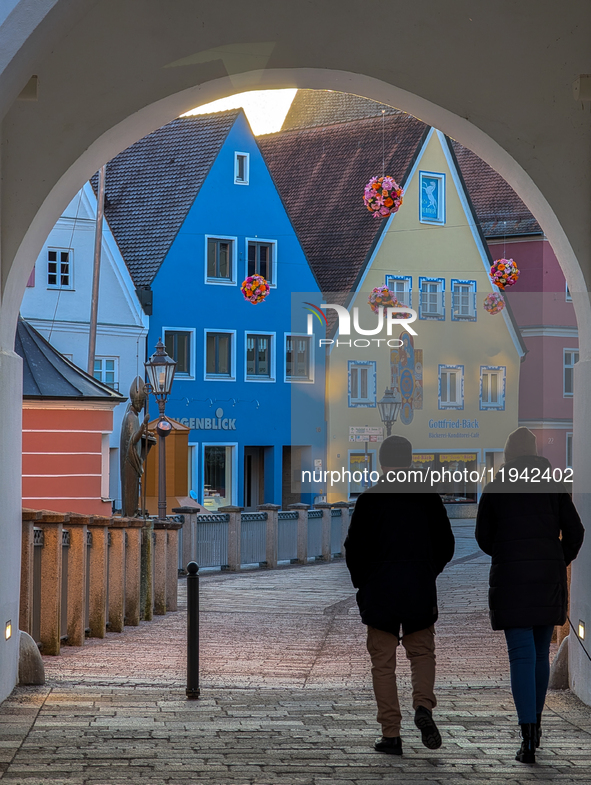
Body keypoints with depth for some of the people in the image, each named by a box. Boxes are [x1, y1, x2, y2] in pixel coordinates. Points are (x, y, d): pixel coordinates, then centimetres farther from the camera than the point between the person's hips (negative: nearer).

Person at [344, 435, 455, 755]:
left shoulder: (369, 499, -4)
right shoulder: (428, 497, 2)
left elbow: (354, 548, -4)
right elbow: (446, 545, 6)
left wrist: (362, 583, 11)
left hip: (379, 592, -2)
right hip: (420, 592, 2)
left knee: (383, 663, 6)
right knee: (422, 653, 16)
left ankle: (391, 734, 4)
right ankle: (423, 706, -11)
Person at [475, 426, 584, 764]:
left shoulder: (494, 489, 2)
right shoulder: (553, 486, 6)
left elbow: (483, 537, 7)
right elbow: (575, 531, 2)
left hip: (510, 578, -2)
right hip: (549, 580, 2)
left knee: (522, 656, -6)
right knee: (541, 654, 17)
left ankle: (529, 739, -16)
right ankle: (535, 723, 28)